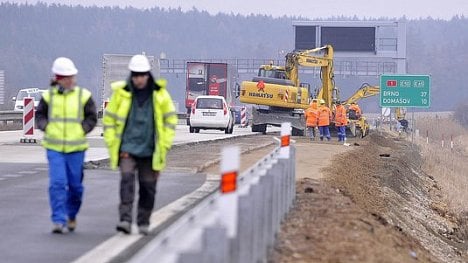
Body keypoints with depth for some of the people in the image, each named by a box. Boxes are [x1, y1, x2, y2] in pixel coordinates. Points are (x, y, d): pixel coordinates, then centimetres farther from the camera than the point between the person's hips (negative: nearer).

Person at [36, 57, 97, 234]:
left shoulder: (84, 96, 1)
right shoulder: (48, 96, 3)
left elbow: (92, 118, 6)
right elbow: (39, 115, 12)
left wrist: (82, 130, -7)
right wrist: (46, 127, -5)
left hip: (76, 148, 1)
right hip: (54, 147, 0)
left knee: (75, 185, 9)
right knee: (57, 183, -12)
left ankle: (72, 216, 32)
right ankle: (58, 221, -9)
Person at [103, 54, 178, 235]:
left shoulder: (160, 94, 0)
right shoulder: (121, 93, -1)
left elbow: (170, 119, 10)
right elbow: (109, 119, 7)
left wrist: (164, 144, 3)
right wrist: (112, 144, -1)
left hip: (150, 151, 1)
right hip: (127, 148, -1)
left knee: (148, 187, 6)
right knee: (127, 179, -18)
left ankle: (143, 222, 19)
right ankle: (125, 220, -22)